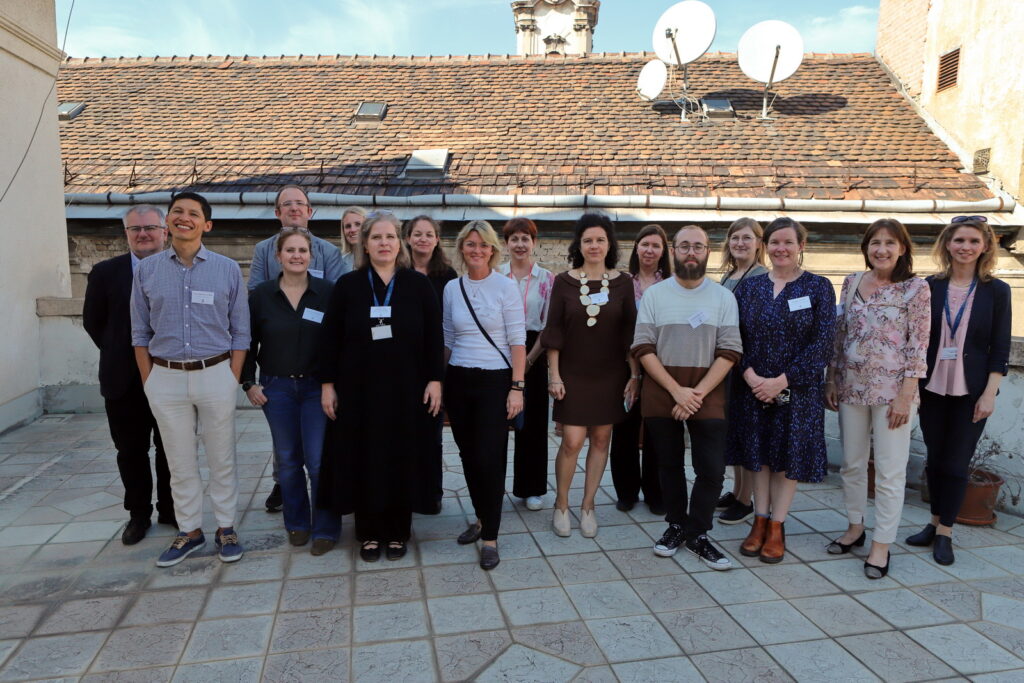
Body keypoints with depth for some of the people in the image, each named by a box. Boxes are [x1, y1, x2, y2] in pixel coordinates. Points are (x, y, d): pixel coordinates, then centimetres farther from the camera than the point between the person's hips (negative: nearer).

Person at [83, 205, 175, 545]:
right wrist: (119, 353, 4)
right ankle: (139, 514, 25)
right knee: (131, 452, 11)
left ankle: (170, 510, 26)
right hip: (125, 381, 1)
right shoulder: (106, 272, 2)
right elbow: (93, 321, 9)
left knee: (171, 450, 11)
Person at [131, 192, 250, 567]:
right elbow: (140, 332, 7)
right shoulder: (146, 269, 4)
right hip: (165, 377, 1)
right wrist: (149, 381, 2)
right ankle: (189, 531, 26)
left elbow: (240, 331, 2)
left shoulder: (228, 269, 0)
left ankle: (225, 528, 22)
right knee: (180, 462, 11)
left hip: (215, 374, -1)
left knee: (222, 459, 8)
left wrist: (233, 379, -3)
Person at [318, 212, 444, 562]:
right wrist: (327, 384, 0)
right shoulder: (347, 285, 2)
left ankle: (398, 532, 24)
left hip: (406, 389, 0)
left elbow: (433, 336, 1)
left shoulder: (418, 285, 1)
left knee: (402, 461, 8)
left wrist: (435, 379, -4)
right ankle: (369, 533, 23)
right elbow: (330, 338, 3)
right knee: (363, 461, 7)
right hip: (359, 389, 1)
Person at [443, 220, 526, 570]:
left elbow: (517, 341, -7)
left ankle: (490, 537, 7)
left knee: (491, 458, -5)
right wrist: (440, 382, 13)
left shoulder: (506, 287, -5)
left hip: (494, 381, -4)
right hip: (458, 381, 4)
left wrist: (517, 387, -13)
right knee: (468, 455, 11)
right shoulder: (452, 288, 7)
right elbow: (448, 339, 14)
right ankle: (482, 518, 31)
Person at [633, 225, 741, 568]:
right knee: (669, 464, 11)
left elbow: (729, 352, -3)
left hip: (707, 395, 0)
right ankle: (676, 524, 28)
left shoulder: (723, 297, 4)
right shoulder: (654, 294, 2)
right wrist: (677, 390, -14)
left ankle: (697, 534, 15)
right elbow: (643, 349, -4)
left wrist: (698, 392, -14)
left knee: (712, 469, -3)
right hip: (661, 393, 0)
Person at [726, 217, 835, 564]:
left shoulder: (818, 287, -2)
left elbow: (822, 344, -8)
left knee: (789, 455, 6)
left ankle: (776, 527, 20)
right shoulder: (748, 287, 5)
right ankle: (760, 522, 24)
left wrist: (782, 381, -15)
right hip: (751, 387, 2)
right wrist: (751, 376, -15)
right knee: (758, 453, 10)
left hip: (797, 389, -2)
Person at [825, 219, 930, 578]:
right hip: (851, 387, 4)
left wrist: (905, 395, -12)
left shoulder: (916, 288, -5)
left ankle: (881, 544, 14)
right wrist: (831, 381, 8)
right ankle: (855, 527, 30)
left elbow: (918, 346, -8)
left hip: (892, 390, -4)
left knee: (890, 470, 2)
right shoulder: (851, 282, 6)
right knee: (851, 463, 13)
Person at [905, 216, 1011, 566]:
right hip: (933, 388, 2)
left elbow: (1000, 347, -3)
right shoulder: (930, 287, 0)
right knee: (935, 458, 11)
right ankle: (935, 522, 26)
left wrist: (990, 393, -8)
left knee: (956, 462, 4)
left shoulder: (996, 290, -2)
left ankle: (945, 533, 16)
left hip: (971, 391, -1)